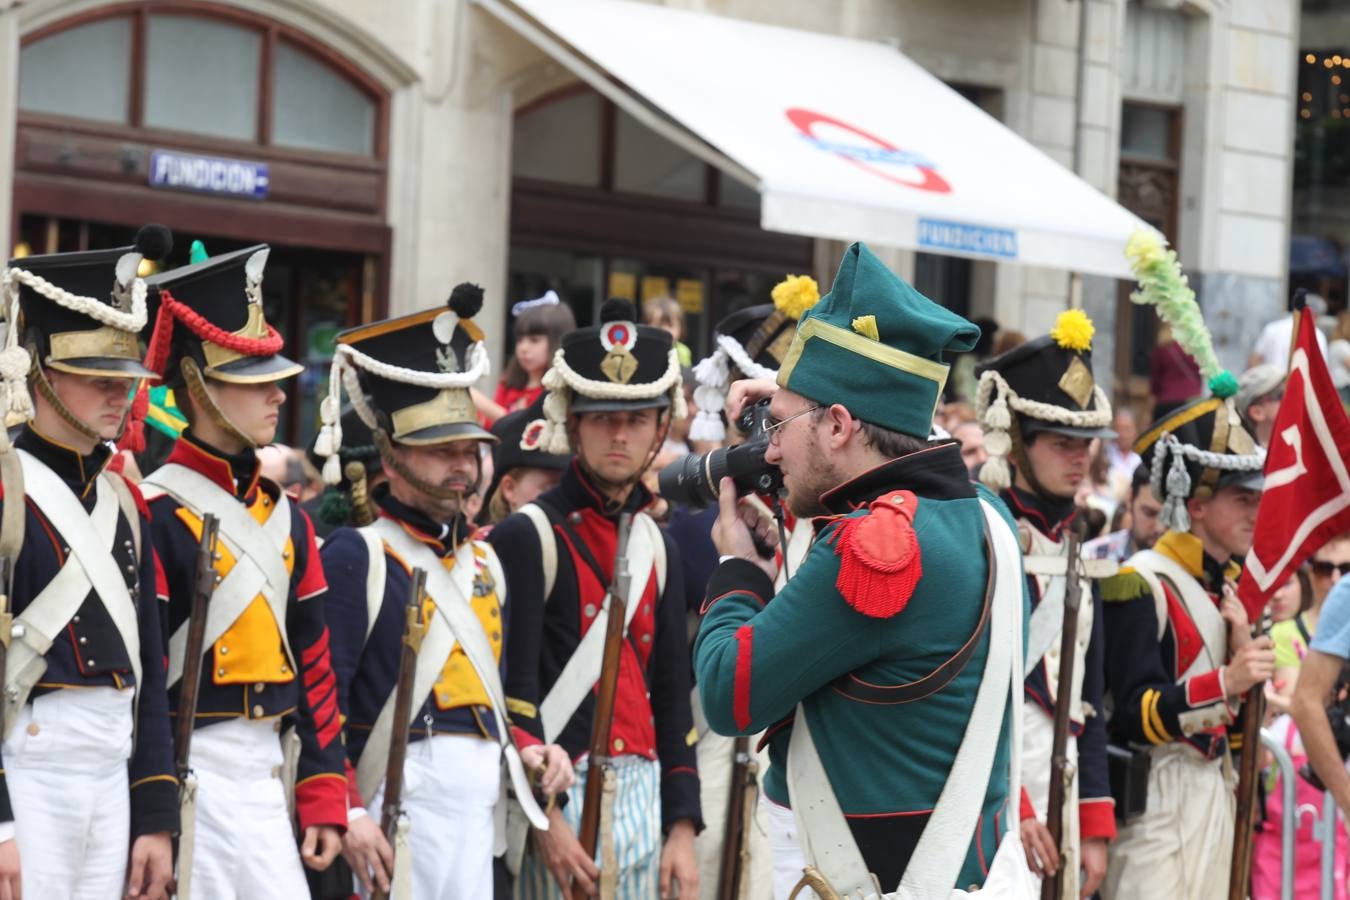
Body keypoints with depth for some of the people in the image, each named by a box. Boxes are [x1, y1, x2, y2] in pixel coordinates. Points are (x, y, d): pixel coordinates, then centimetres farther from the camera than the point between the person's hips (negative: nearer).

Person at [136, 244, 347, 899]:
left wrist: (323, 801, 12)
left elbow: (313, 666, 15)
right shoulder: (159, 516, -10)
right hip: (192, 773, -7)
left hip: (264, 772, 7)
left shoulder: (286, 519, 14)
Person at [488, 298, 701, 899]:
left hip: (645, 797, 6)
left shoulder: (657, 547, 15)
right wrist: (545, 817, -17)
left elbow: (672, 697, 15)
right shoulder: (527, 538, -5)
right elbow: (513, 692, -12)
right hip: (563, 800, -6)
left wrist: (682, 826, 8)